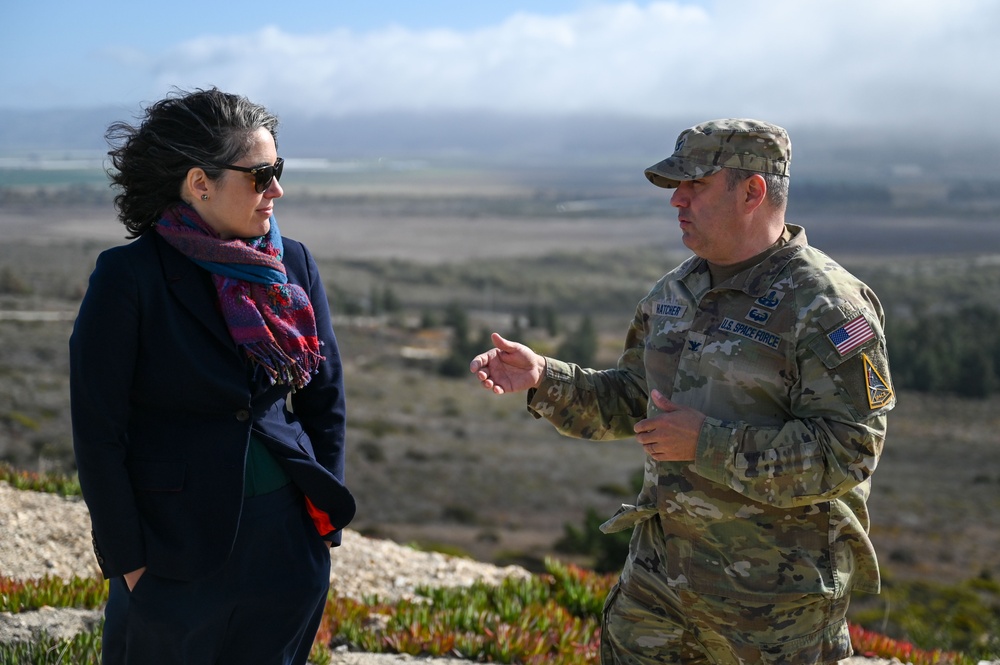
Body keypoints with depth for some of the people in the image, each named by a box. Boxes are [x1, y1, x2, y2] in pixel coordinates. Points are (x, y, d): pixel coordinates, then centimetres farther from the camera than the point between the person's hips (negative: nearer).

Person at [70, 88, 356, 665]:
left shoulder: (292, 264, 2)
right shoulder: (130, 277, -13)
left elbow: (324, 397, 9)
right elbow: (98, 429, -10)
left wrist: (325, 517, 6)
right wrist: (127, 558, -9)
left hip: (287, 536, 4)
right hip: (178, 544, -4)